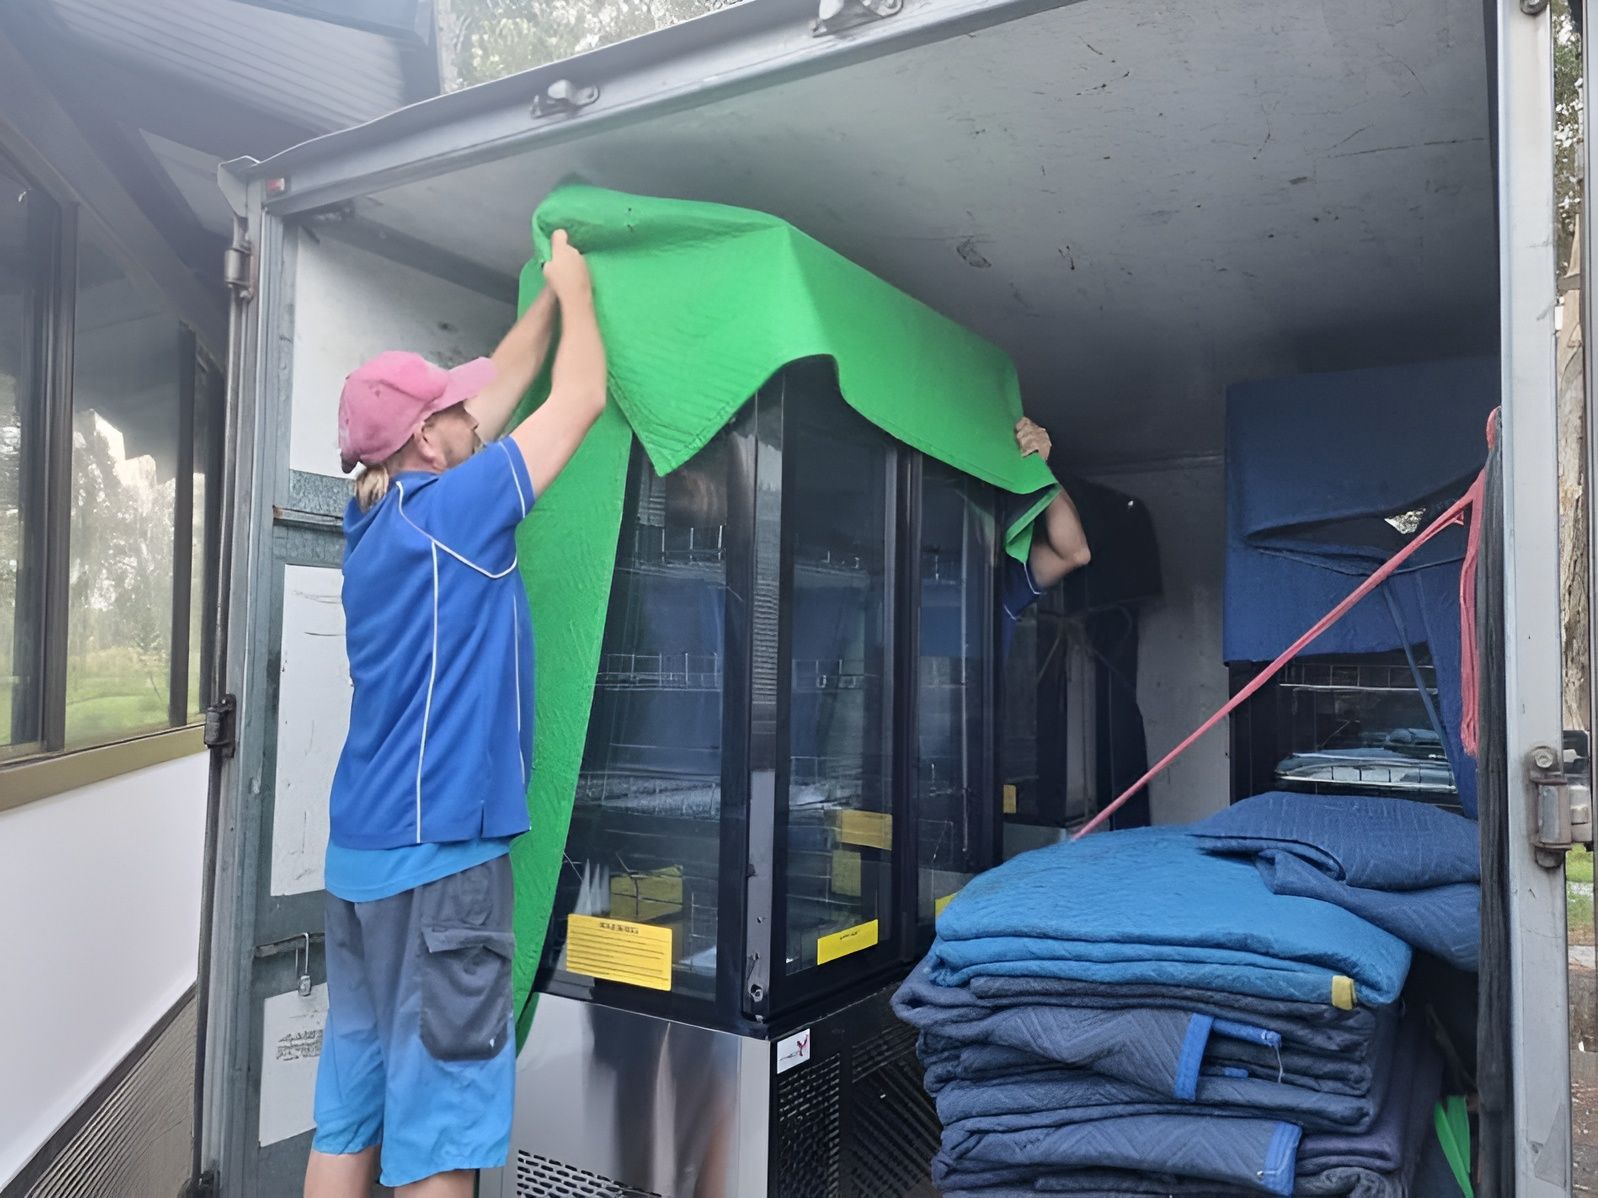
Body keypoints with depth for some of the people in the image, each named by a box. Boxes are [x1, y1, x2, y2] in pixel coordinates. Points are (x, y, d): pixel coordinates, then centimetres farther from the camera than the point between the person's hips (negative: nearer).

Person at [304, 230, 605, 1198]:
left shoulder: (377, 515, 10)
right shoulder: (451, 508, -13)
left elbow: (500, 389, 20)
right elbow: (580, 397, -3)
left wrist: (552, 294, 27)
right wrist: (575, 287, 13)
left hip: (365, 850, 9)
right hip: (441, 851, -9)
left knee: (350, 1113, 14)